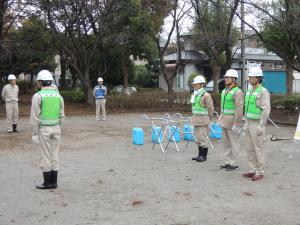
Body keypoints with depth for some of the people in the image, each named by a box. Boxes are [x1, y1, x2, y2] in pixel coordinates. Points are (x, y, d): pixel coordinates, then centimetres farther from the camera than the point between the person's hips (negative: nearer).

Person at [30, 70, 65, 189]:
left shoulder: (37, 96, -11)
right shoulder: (58, 95, 4)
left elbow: (35, 117, -13)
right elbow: (61, 116, 6)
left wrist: (34, 133, -8)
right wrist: (59, 130, 13)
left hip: (43, 129, -5)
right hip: (56, 128, 5)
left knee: (46, 156, 2)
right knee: (54, 155, 9)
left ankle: (47, 183, 8)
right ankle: (54, 182, 13)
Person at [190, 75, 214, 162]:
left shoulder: (206, 95, -13)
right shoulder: (194, 94, 10)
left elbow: (210, 108, -9)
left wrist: (208, 120, -4)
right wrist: (194, 118, 15)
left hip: (203, 119, -8)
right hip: (196, 119, 8)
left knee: (203, 138, -3)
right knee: (197, 138, 12)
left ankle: (204, 156, 6)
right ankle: (200, 154, 21)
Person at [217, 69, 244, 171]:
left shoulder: (238, 92, -16)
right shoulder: (224, 91, 11)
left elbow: (239, 109, -19)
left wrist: (236, 124, -22)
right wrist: (221, 118, 18)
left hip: (233, 120, -9)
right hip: (225, 120, 9)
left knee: (233, 143, 1)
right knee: (226, 142, 12)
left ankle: (233, 163, 9)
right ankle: (228, 162, 21)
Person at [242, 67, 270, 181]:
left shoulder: (263, 92, -15)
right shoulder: (250, 91, 12)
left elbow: (266, 110, -20)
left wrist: (261, 126, -23)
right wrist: (246, 123, 18)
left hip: (257, 125, -8)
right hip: (249, 124, 8)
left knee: (258, 149, -2)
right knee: (249, 148, 10)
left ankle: (260, 172, 8)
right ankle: (253, 170, 19)